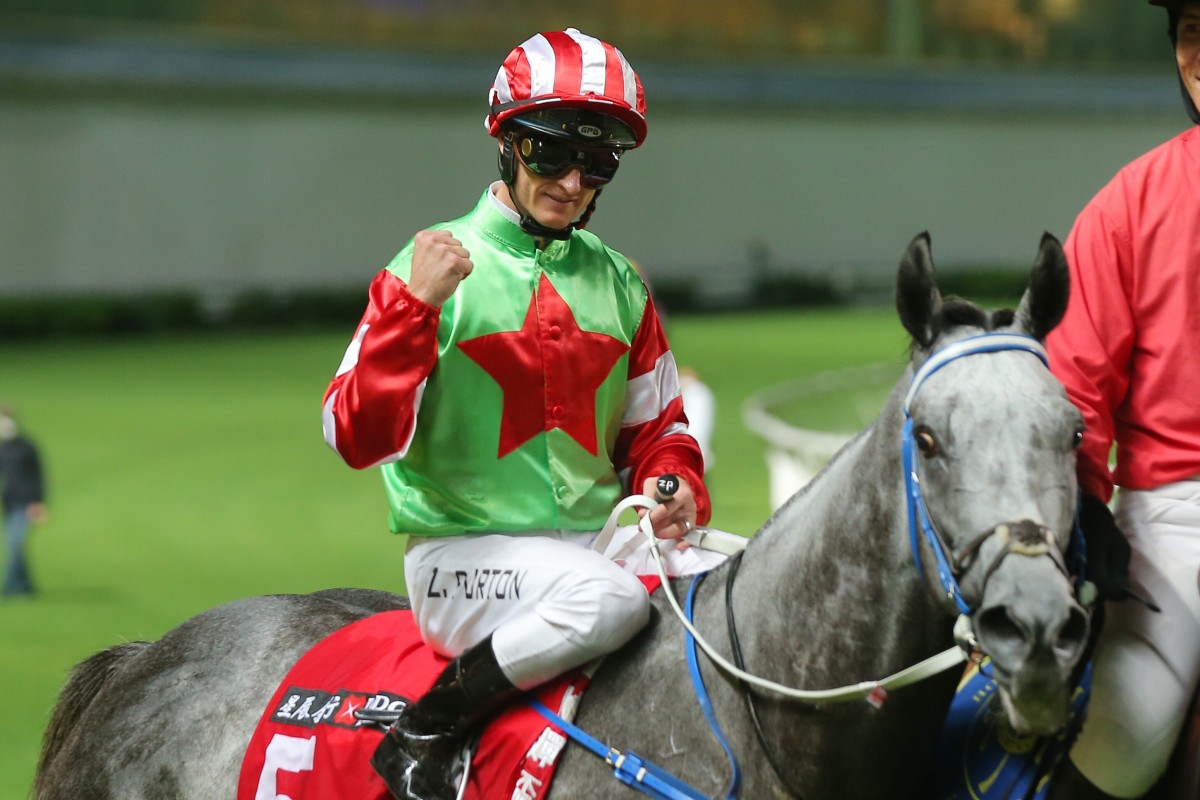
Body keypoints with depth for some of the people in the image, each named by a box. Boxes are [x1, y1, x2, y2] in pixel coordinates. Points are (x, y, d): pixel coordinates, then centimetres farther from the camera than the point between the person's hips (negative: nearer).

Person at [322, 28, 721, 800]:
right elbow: (361, 438, -13)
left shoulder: (618, 282, 12)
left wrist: (675, 489, -2)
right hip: (466, 548, -6)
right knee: (609, 595, -34)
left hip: (599, 537, 6)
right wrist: (413, 304, -24)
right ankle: (422, 734, -19)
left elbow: (655, 426, 21)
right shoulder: (441, 266, -5)